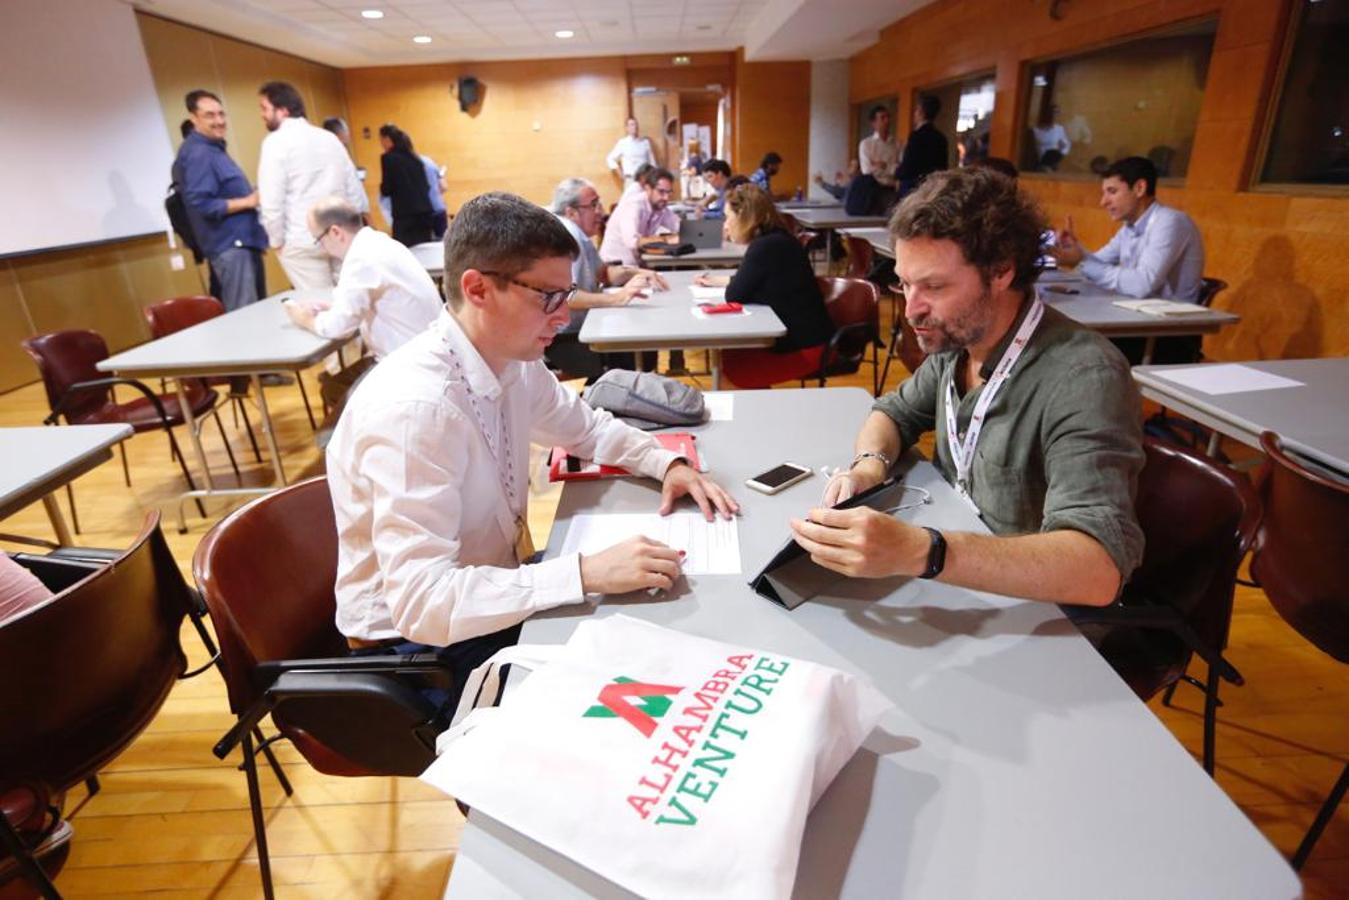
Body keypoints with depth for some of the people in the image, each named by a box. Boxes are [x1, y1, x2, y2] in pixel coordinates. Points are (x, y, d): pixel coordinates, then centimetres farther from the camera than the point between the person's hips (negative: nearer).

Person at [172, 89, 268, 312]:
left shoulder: (212, 149, 17)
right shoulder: (197, 154, -14)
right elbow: (202, 205, -22)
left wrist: (250, 199, 14)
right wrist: (248, 202, -18)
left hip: (241, 241, 10)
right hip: (230, 245, -10)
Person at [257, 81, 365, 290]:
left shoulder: (276, 141, -5)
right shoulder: (329, 137, 12)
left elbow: (271, 200, -11)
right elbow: (355, 191, 12)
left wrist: (277, 242, 1)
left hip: (302, 243, -5)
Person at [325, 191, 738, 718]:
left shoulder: (514, 364, -7)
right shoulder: (413, 407, -31)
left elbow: (587, 427, 11)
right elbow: (420, 603, -33)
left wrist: (667, 463, -6)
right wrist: (587, 573, -38)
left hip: (495, 592, 7)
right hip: (421, 642, -7)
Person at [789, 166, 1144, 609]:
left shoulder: (1081, 378, -26)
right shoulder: (956, 340, -4)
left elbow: (1099, 569, -35)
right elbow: (895, 412, 11)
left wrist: (919, 552, -47)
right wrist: (870, 465, -11)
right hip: (962, 588, 6)